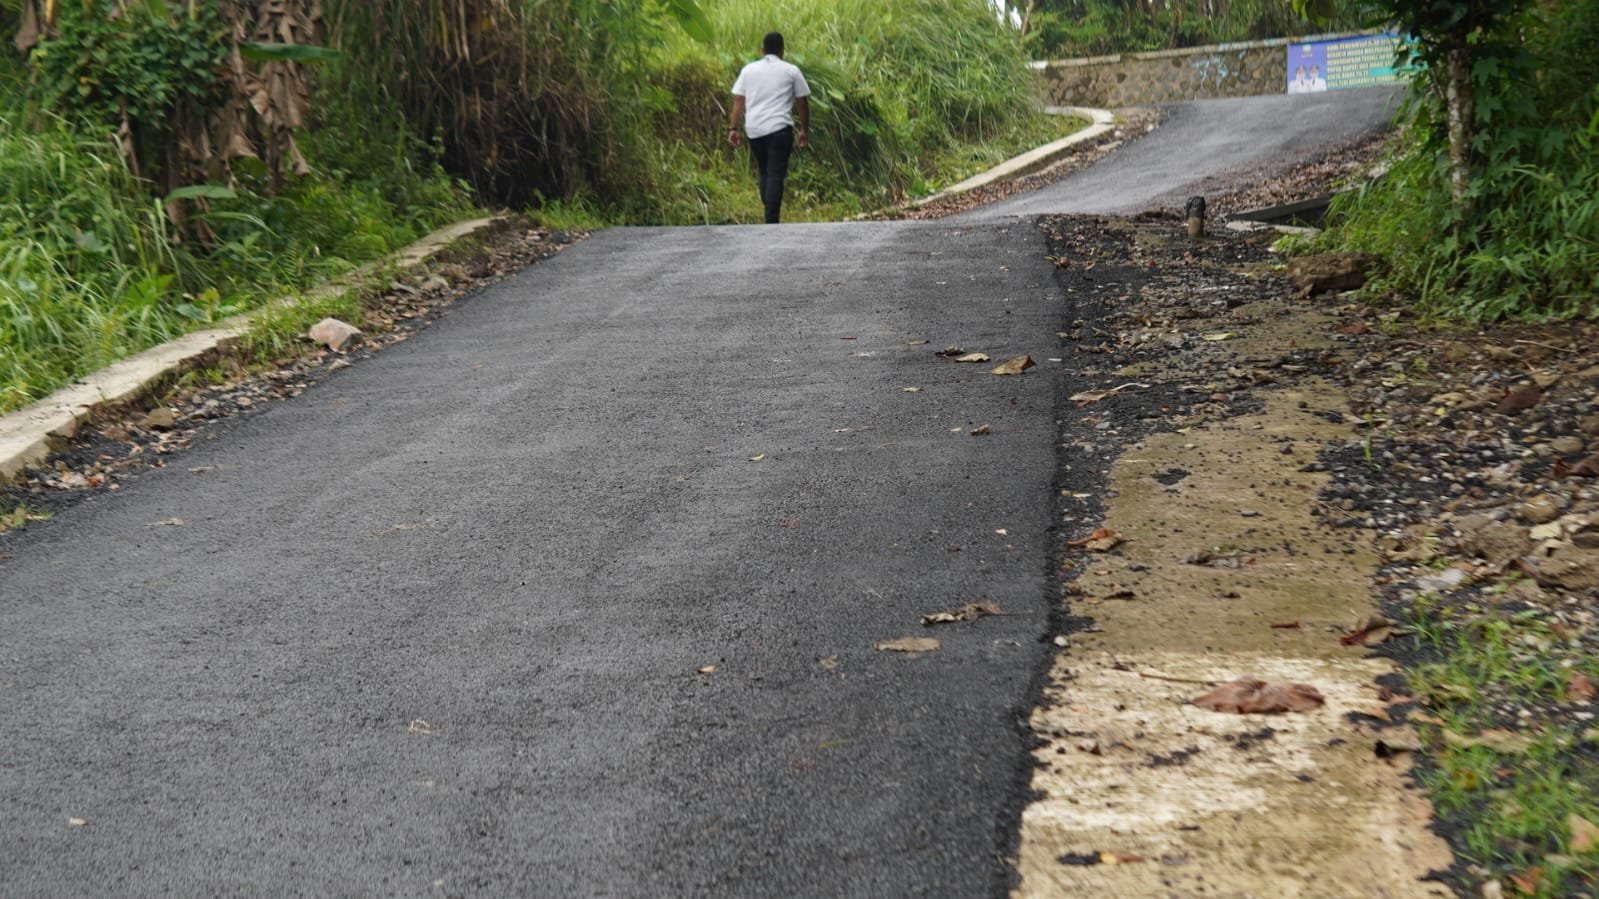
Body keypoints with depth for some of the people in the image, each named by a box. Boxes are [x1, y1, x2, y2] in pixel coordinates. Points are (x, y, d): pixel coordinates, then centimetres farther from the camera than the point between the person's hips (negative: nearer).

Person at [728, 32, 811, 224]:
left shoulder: (748, 70, 12)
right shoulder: (791, 71, 6)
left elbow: (738, 101, 6)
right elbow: (802, 103, 7)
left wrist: (733, 128, 7)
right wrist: (805, 130, 16)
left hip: (754, 130, 3)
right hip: (780, 129, -3)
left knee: (763, 172, 17)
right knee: (776, 175, -6)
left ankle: (770, 216, 16)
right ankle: (772, 221, -15)